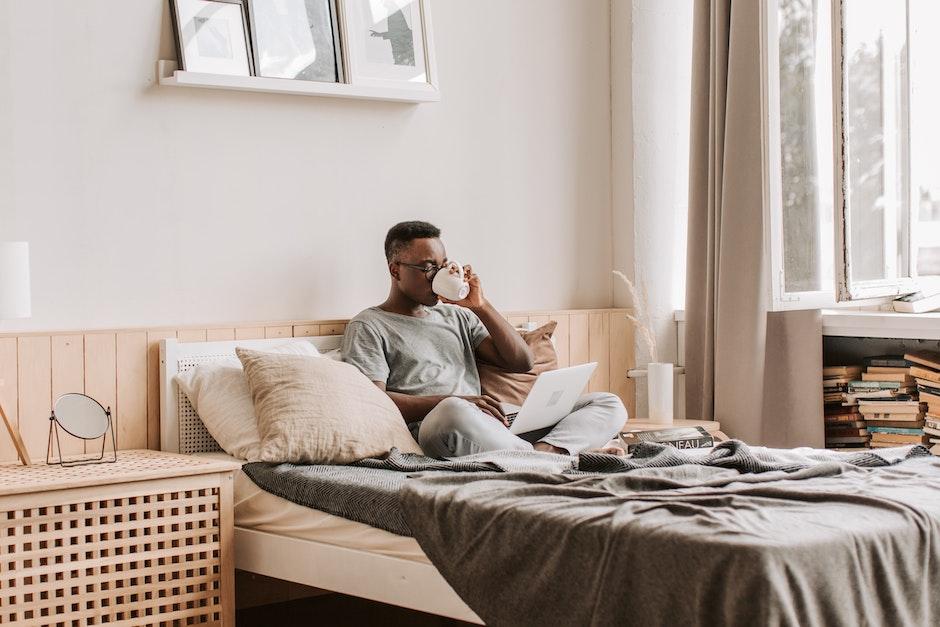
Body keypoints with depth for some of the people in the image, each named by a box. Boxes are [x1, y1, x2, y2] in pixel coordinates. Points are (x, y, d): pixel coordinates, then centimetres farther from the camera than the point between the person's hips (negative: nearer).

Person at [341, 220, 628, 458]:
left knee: (609, 404, -5)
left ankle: (545, 450, -36)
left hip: (496, 427, 7)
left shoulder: (458, 316, 28)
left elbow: (522, 362, 20)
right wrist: (455, 401, -17)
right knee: (453, 412, -44)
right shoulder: (368, 327, 10)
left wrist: (481, 306, 9)